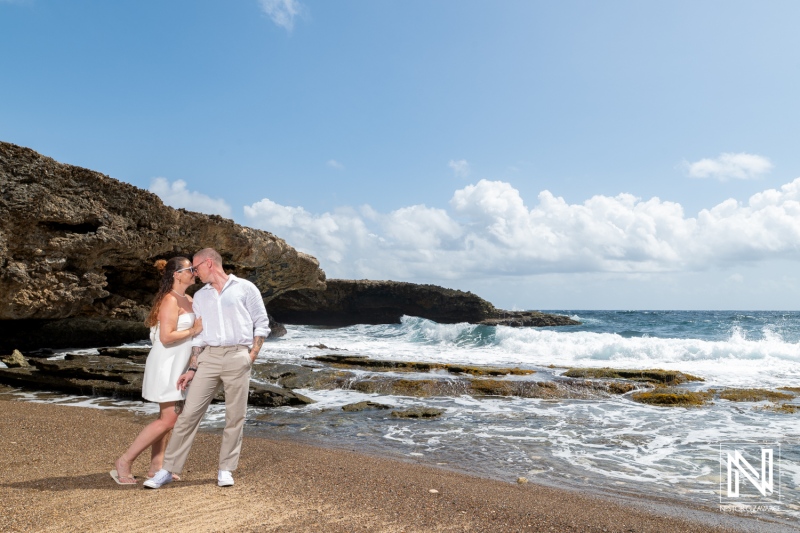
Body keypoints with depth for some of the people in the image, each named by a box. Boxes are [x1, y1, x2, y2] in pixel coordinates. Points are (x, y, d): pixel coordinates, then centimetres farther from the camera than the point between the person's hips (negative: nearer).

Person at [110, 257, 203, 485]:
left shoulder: (188, 300, 11)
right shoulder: (170, 300, -17)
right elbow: (166, 337, -24)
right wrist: (193, 331, -17)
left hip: (177, 366, 10)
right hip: (165, 365, -10)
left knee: (167, 416, 11)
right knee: (168, 419, -9)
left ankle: (156, 465, 18)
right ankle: (124, 462, -1)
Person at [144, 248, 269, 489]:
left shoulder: (245, 288, 2)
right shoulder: (200, 296, 16)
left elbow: (261, 324, 3)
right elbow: (199, 335, 16)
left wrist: (251, 356, -5)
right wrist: (192, 369, 8)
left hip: (237, 357, -3)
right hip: (208, 358, 4)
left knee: (235, 416, 2)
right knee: (189, 413, 0)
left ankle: (226, 469, 15)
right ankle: (169, 469, 9)